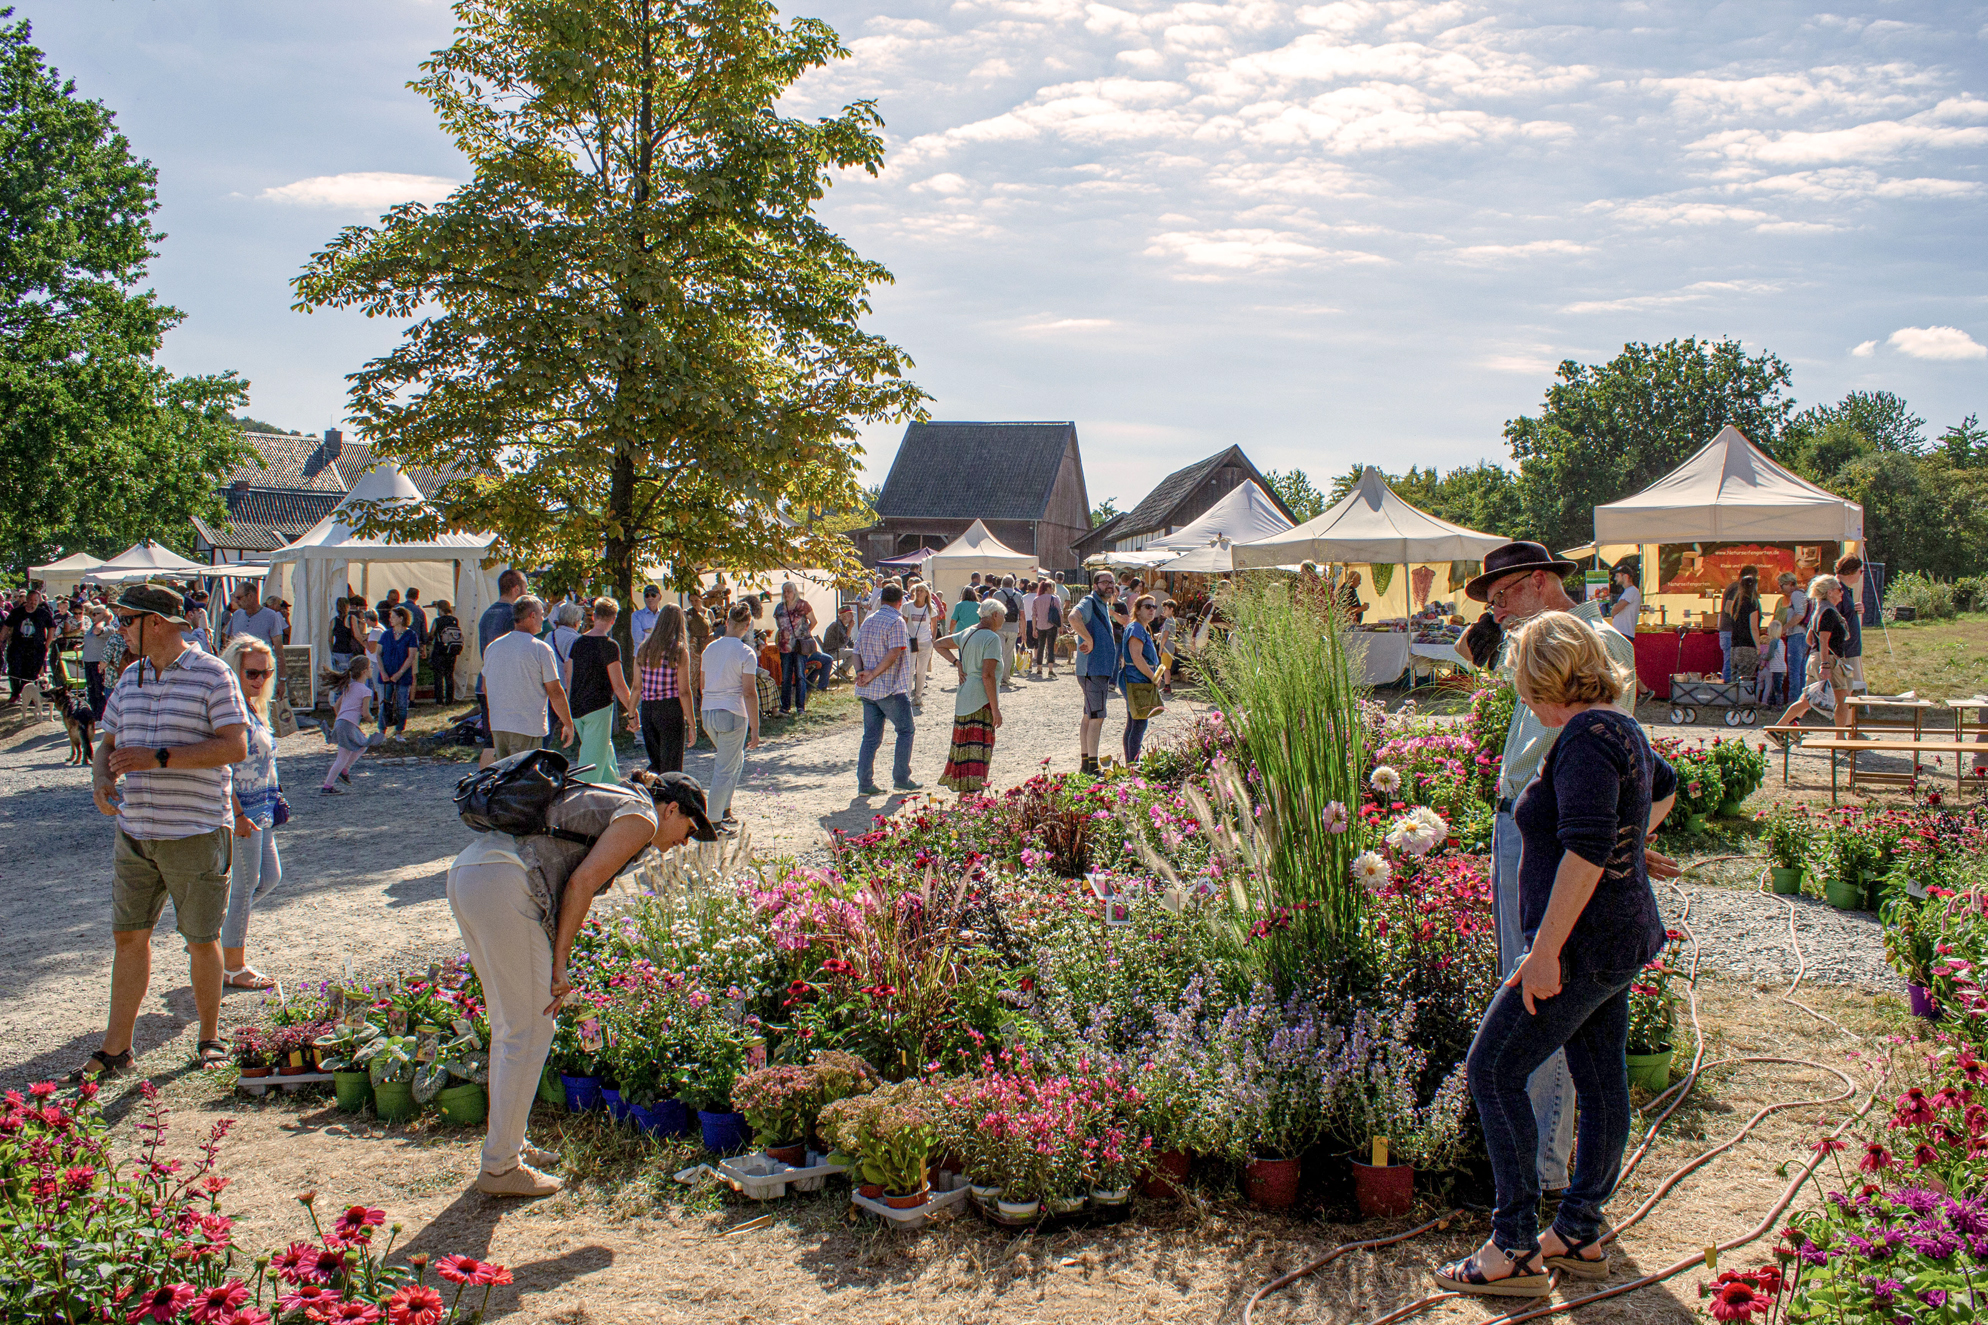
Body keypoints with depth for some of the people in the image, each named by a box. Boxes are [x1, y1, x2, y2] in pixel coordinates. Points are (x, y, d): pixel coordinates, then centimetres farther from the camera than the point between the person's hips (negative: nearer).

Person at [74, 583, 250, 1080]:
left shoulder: (211, 674, -8)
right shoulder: (130, 679, 13)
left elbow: (235, 746, -16)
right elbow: (107, 742, 20)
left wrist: (158, 758, -21)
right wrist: (101, 781, -3)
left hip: (196, 833, -6)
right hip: (134, 831, 6)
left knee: (202, 941, 5)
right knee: (128, 935, 7)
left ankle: (210, 1039, 21)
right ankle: (115, 1050, 16)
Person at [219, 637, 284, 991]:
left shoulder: (253, 707, 12)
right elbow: (221, 768, -21)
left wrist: (272, 804, 20)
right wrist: (238, 815, -23)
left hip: (260, 811, 9)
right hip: (241, 811, -9)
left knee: (270, 877, 16)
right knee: (245, 884, 0)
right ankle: (233, 967, 11)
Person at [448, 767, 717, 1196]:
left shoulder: (604, 801, 30)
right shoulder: (641, 816, 3)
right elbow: (582, 881, -8)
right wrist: (559, 963, -4)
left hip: (464, 871, 10)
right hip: (503, 887, -10)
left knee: (509, 1020, 20)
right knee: (531, 1029, 0)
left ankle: (507, 1141, 30)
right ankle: (500, 1167, 8)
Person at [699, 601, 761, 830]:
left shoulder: (710, 648, 8)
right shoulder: (745, 653, -10)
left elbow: (704, 685, 15)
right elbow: (749, 693, -13)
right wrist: (755, 729, -10)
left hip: (708, 713, 6)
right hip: (732, 713, -6)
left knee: (735, 760, 24)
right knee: (725, 769, 1)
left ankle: (725, 811, 24)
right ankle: (714, 822, 2)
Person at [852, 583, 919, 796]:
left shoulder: (868, 622, 13)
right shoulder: (896, 621, -10)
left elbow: (857, 652, 9)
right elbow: (894, 653, -20)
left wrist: (861, 672, -6)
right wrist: (873, 675, -16)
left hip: (868, 690, 7)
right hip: (891, 689, -7)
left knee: (871, 736, 9)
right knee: (905, 731, 8)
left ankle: (864, 783, 5)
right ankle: (901, 779, 9)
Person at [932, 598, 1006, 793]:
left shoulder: (966, 634, 12)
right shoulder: (992, 638, -12)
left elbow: (938, 644, 24)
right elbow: (987, 675, -19)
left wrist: (956, 662, 14)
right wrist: (995, 709, -16)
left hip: (963, 699, 8)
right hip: (982, 701, -8)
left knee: (964, 746, 16)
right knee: (978, 749, -8)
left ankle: (962, 794, 25)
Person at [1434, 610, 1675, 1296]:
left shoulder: (1585, 738, -20)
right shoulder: (1622, 729, 11)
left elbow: (1585, 851, -28)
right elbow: (1665, 785, 34)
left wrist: (1545, 951, -27)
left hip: (1583, 942, -10)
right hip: (1622, 933, 10)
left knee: (1494, 1071, -4)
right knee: (1601, 1083, 15)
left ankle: (1515, 1251, 0)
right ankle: (1580, 1236, 25)